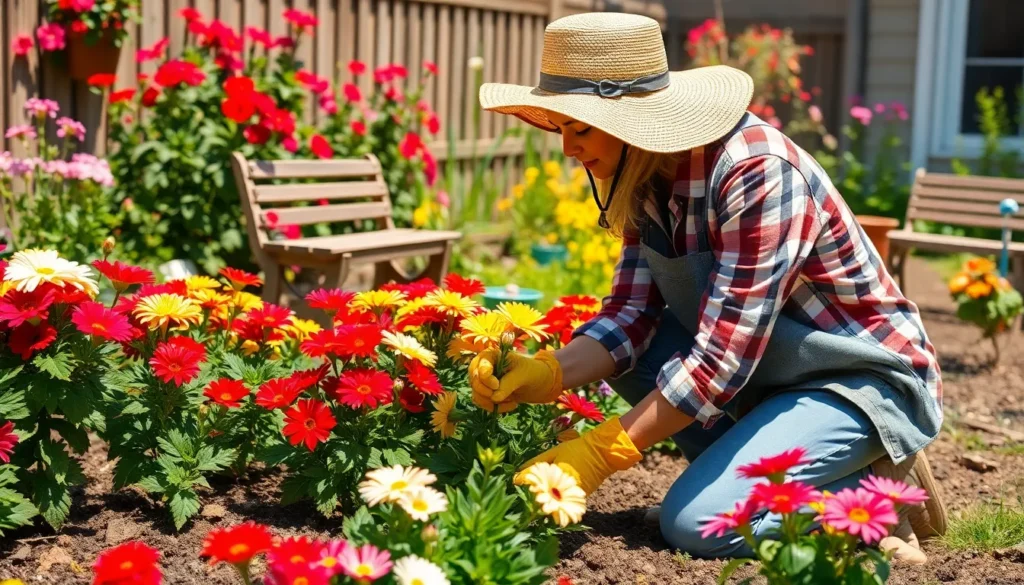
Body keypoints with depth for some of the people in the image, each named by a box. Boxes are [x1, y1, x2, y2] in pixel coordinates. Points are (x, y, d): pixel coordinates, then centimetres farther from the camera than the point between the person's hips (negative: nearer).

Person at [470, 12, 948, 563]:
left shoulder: (758, 175, -29)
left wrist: (601, 451, -27)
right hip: (771, 371, 8)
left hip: (867, 379, -8)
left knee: (694, 522, -22)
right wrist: (546, 373, -22)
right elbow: (630, 314, -5)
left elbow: (720, 361, -30)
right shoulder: (650, 176, -4)